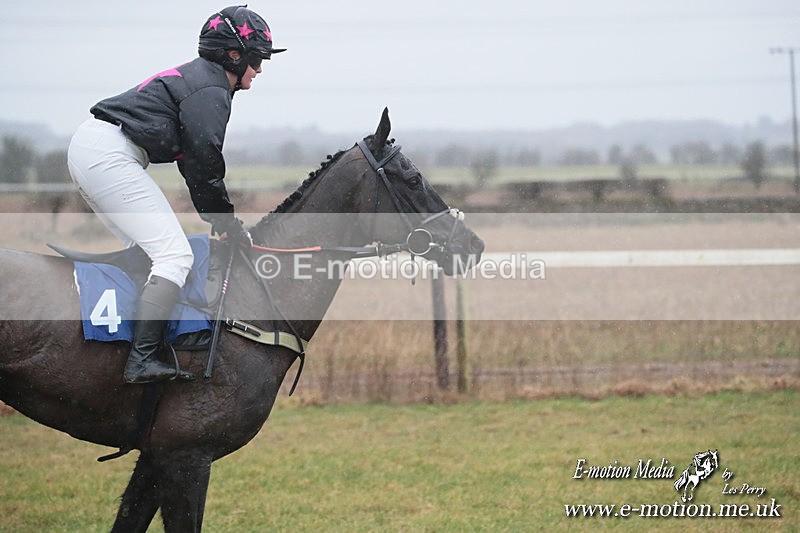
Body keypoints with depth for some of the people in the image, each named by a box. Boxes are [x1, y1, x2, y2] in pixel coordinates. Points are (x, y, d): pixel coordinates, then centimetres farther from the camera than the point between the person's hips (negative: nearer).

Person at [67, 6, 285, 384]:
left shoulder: (197, 78, 24)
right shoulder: (211, 91, -8)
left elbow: (193, 161, 26)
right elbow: (205, 166, -11)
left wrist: (218, 220, 21)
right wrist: (229, 225, 0)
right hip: (108, 155, -11)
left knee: (146, 249, 21)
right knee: (175, 256, -14)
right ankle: (142, 361, -23)